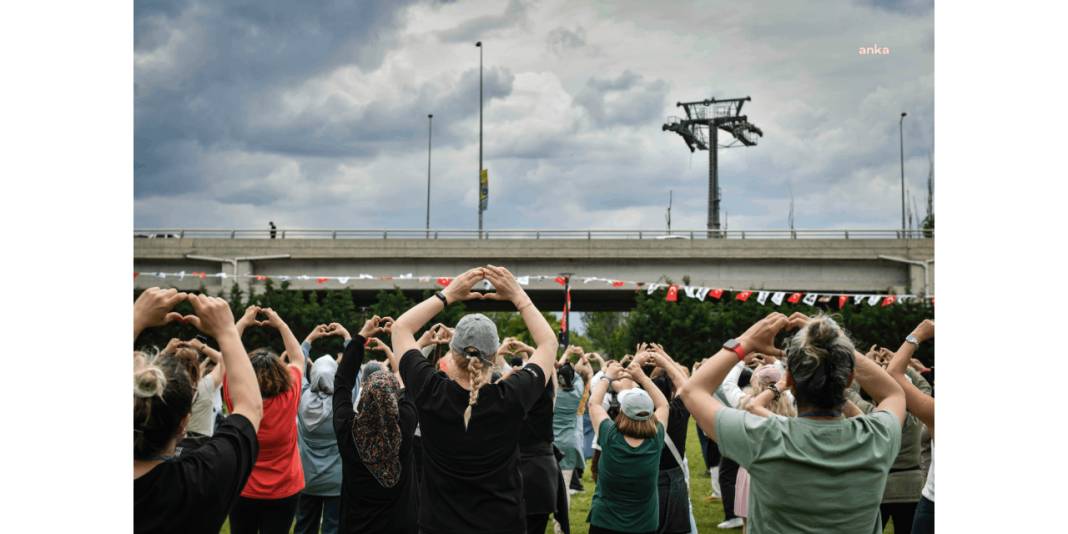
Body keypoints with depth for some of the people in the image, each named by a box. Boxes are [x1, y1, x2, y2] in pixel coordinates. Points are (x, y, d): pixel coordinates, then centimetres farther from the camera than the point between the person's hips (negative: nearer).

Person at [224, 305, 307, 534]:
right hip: (283, 492, -1)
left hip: (243, 490, 1)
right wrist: (280, 324, 9)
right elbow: (298, 359, 2)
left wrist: (243, 322, 9)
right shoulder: (288, 398, -17)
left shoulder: (237, 399, -16)